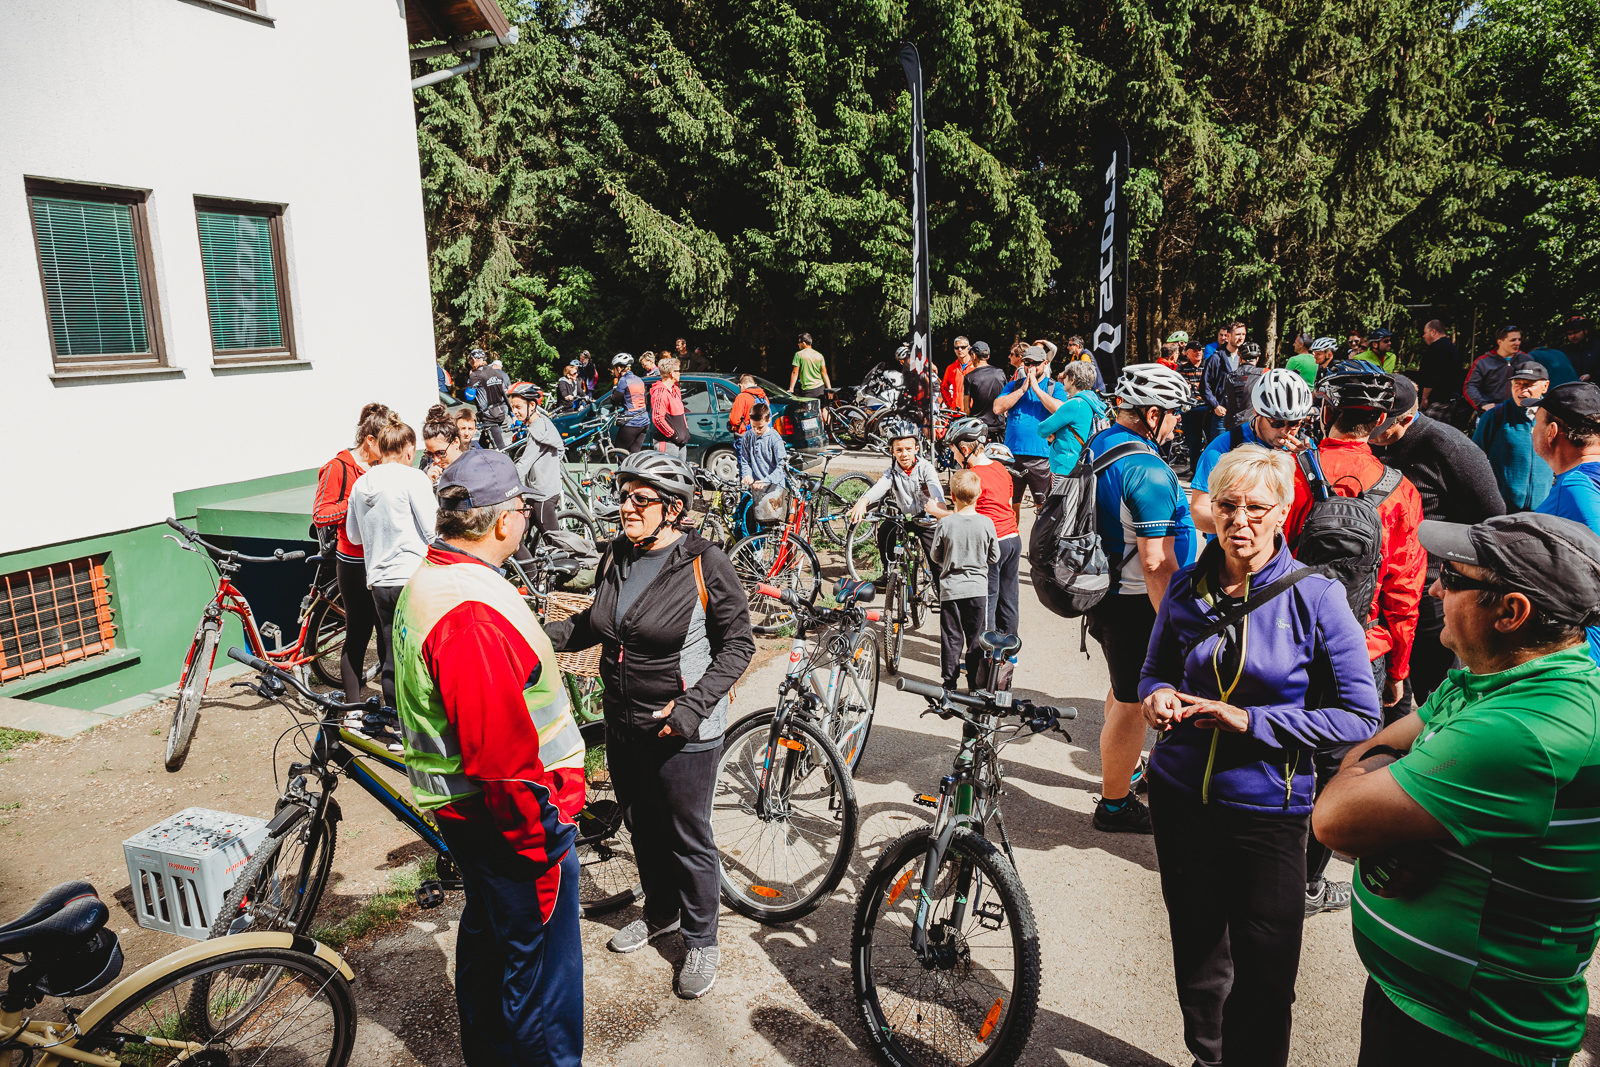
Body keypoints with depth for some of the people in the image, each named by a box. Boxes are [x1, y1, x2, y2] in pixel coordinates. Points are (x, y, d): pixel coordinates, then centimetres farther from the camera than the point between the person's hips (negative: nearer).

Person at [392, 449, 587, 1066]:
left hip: (464, 807, 11)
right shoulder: (473, 614, -29)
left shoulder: (424, 583, 5)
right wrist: (541, 854, -20)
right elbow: (505, 758, -28)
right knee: (541, 968, 6)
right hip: (511, 819, -11)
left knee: (486, 936, 27)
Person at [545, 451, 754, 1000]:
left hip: (685, 732, -6)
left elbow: (737, 643, -13)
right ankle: (660, 912, 47)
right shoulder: (616, 556, 1)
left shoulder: (705, 564, -17)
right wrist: (543, 634, -2)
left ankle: (701, 941, 29)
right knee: (642, 828, 22)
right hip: (623, 725, 6)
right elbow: (595, 623, 14)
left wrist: (693, 705, -21)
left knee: (688, 839, 7)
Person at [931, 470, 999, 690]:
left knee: (951, 638, 8)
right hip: (978, 589, 1)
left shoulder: (945, 523, -11)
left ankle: (950, 682, 13)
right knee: (975, 638, 12)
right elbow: (994, 558, 2)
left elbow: (935, 556, -1)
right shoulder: (986, 523, -8)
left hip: (951, 588, -1)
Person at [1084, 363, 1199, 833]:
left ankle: (1120, 771, 46)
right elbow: (1157, 563, -27)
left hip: (1101, 591, 10)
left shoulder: (1097, 445, 7)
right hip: (1134, 603, -10)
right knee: (1133, 703, 4)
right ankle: (1115, 805, 19)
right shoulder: (1148, 469, -24)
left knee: (1125, 686, 26)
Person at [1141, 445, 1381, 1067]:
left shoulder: (1315, 597, -13)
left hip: (1267, 811, -3)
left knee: (1263, 975, 9)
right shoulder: (1187, 587, -2)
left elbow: (1360, 717, -12)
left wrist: (1253, 721, -22)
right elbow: (1154, 670, 12)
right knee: (1196, 952, 20)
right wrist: (1156, 697, -12)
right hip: (1180, 798, 4)